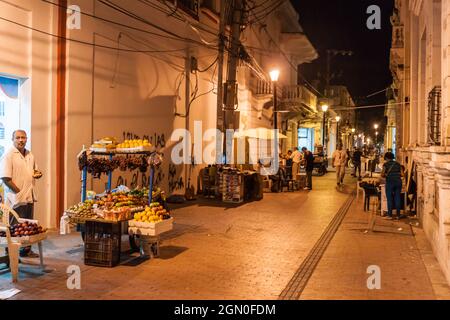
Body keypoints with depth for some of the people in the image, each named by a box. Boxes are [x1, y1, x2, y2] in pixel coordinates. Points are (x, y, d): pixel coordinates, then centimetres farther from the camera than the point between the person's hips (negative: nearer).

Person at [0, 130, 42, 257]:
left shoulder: (30, 155, 12)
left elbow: (34, 170, 26)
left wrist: (37, 174, 2)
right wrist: (19, 191, -16)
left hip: (29, 196, 8)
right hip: (16, 198, -8)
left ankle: (26, 250, 27)